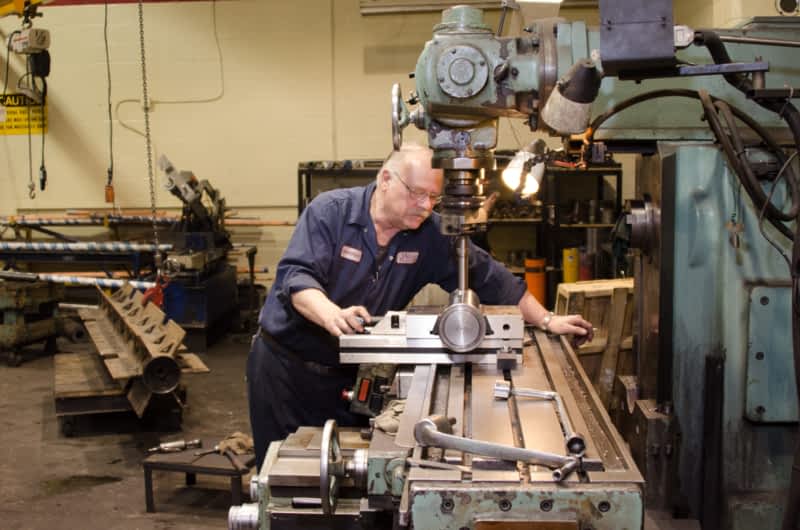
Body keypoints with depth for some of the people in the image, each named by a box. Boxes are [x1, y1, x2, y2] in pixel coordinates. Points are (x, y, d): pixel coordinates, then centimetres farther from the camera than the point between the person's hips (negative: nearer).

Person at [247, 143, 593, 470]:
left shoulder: (431, 234, -5)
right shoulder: (330, 212, -15)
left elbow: (487, 276, -1)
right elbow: (296, 275, -26)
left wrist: (546, 321, -5)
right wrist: (332, 315, -46)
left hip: (353, 374, 3)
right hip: (287, 364, -3)